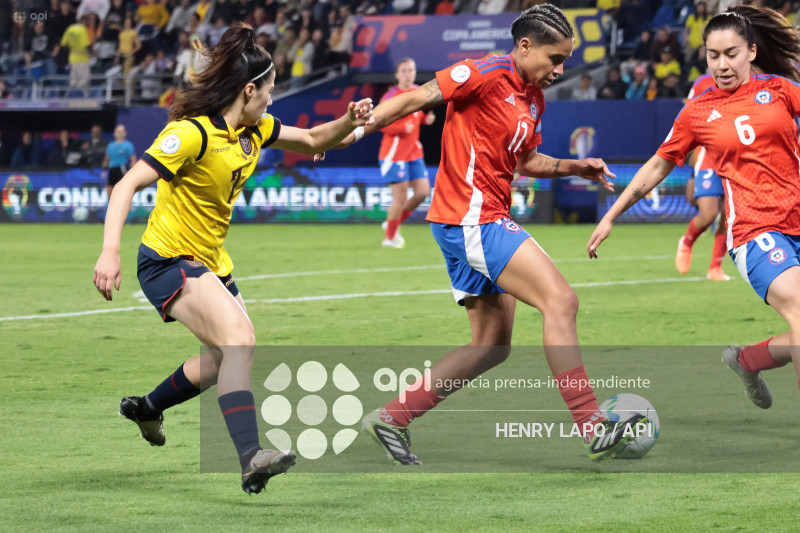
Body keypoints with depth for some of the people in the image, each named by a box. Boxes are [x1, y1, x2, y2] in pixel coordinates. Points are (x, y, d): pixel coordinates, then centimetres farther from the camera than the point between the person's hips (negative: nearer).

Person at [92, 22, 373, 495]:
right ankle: (251, 457, -37)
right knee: (239, 340, -27)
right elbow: (128, 185, -26)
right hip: (168, 260, -9)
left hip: (212, 261, 9)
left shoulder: (255, 129, 3)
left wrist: (350, 122, -4)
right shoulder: (193, 133, -22)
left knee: (229, 356, 18)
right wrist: (110, 252, -37)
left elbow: (311, 140, 18)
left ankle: (148, 407, 43)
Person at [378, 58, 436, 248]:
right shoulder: (391, 96, -13)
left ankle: (393, 223, 21)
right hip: (395, 153, -7)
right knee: (400, 197, -7)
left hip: (414, 152, 7)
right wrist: (402, 128, -27)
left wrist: (426, 118, 1)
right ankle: (389, 237, 11)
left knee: (422, 192, 2)